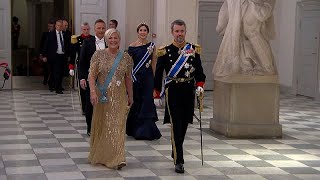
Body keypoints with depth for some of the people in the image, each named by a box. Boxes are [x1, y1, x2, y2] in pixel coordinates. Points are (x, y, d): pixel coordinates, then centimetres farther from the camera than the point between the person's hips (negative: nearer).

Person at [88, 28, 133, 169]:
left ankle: (116, 159, -4)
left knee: (117, 126, -5)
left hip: (119, 97, 1)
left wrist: (130, 96, 14)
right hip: (102, 96, -1)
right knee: (101, 125, 10)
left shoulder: (126, 57, 3)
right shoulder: (98, 55, -3)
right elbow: (91, 75, -7)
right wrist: (93, 91, -19)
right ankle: (99, 155, 27)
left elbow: (128, 78, 10)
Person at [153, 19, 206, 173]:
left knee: (184, 125, 13)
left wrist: (199, 85, -6)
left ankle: (175, 152, 34)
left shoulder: (194, 49, 6)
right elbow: (158, 75, 2)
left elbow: (199, 71, 11)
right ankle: (178, 161, -8)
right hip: (173, 93, -3)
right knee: (176, 126, -9)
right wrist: (157, 95, 1)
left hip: (189, 93, 4)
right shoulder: (165, 51, -1)